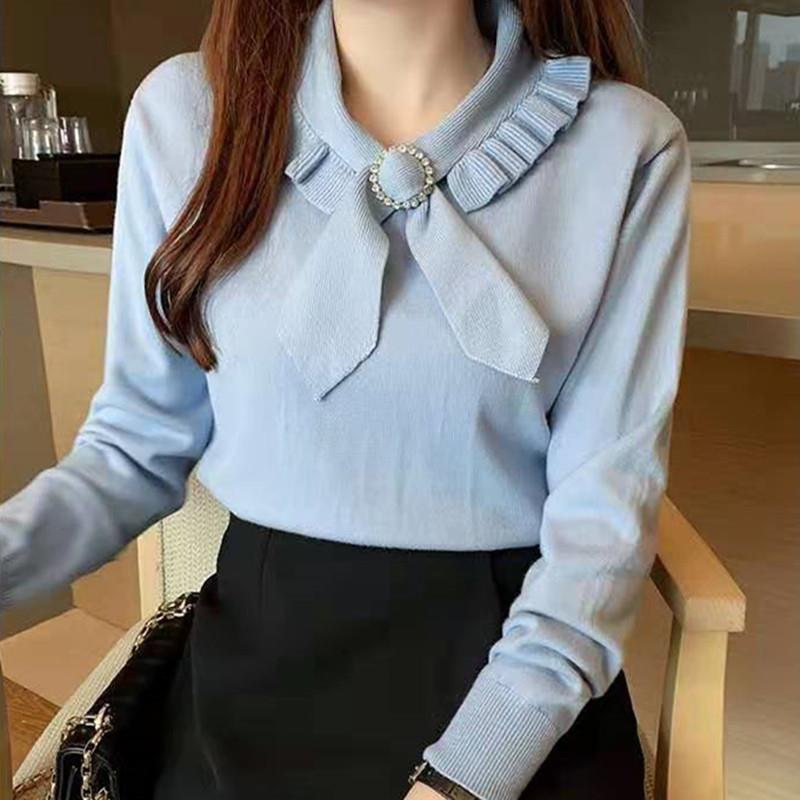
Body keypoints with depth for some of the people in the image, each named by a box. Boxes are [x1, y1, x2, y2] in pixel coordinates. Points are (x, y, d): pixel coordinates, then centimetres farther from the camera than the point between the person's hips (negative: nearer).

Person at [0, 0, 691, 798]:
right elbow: (138, 443, -1)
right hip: (267, 642, 1)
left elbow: (606, 501, -10)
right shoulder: (186, 110, -5)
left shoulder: (626, 144, -8)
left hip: (519, 648, 1)